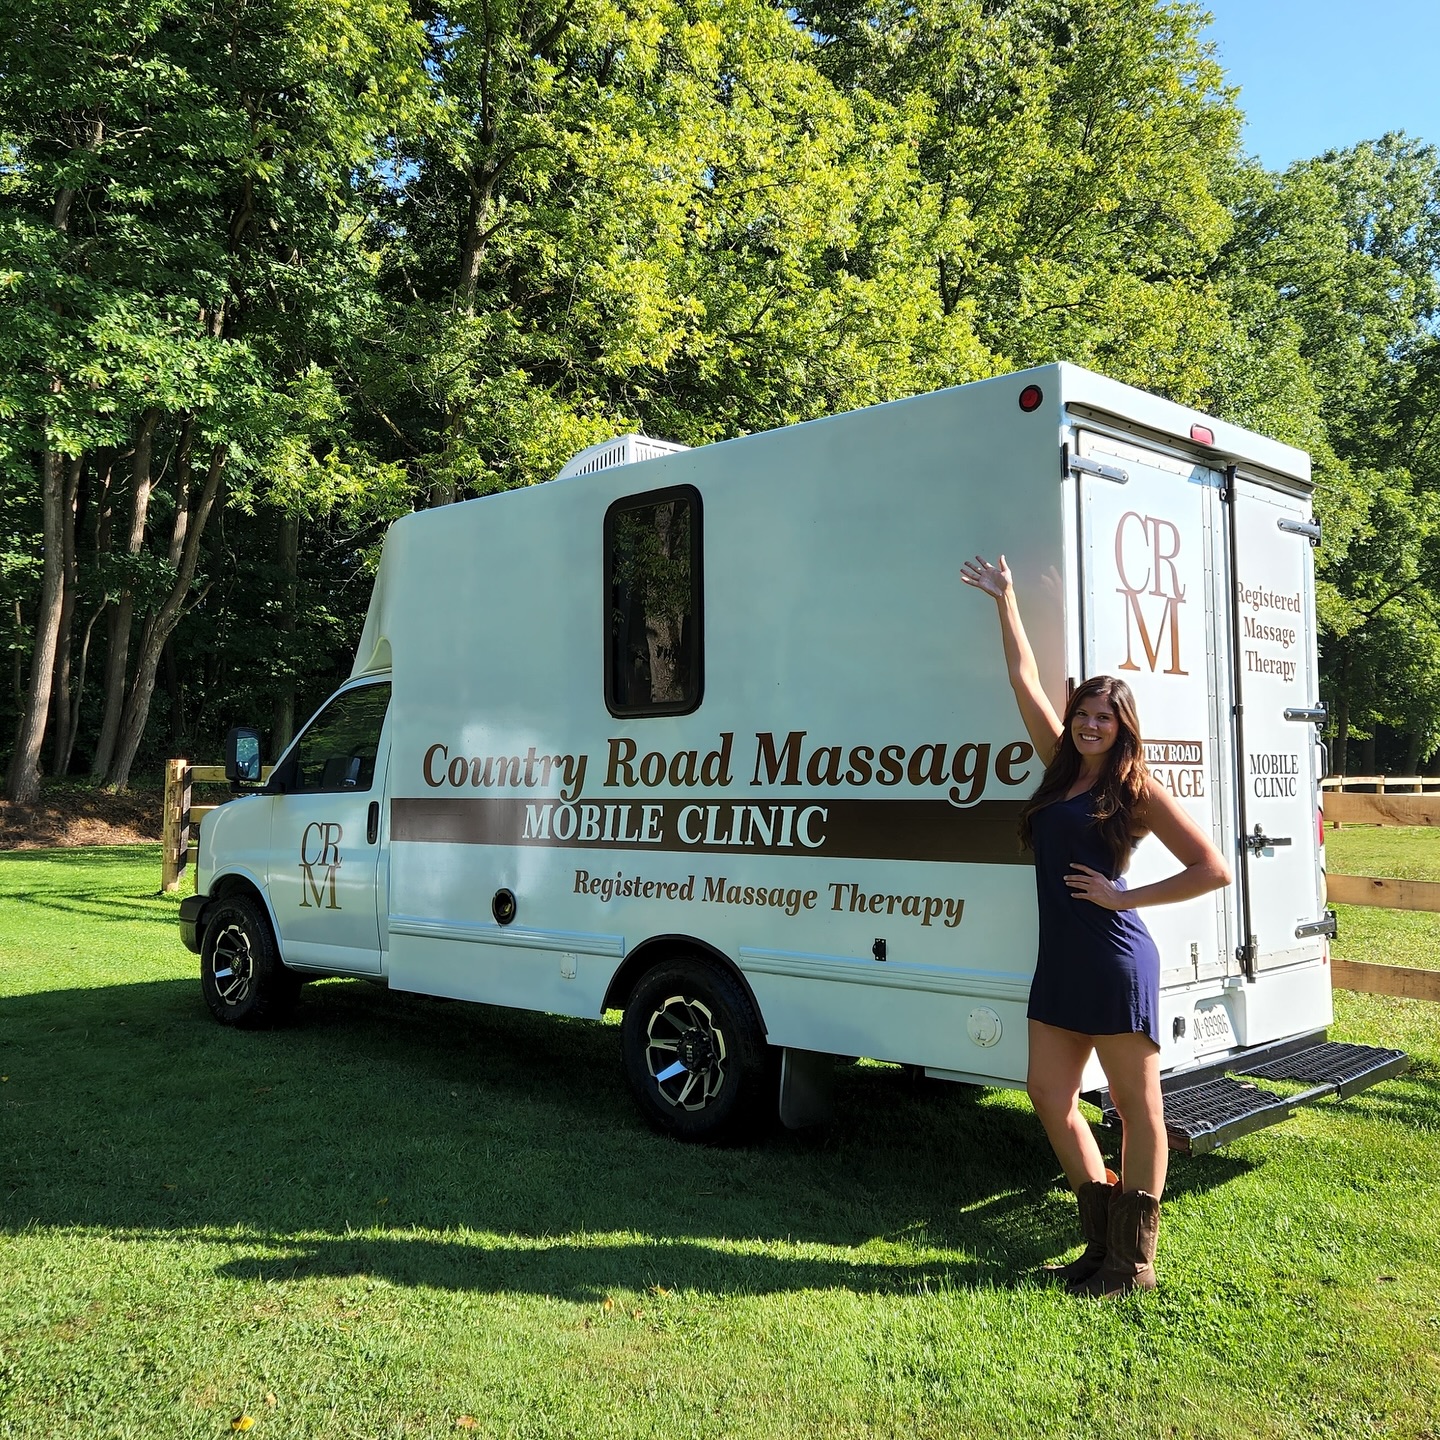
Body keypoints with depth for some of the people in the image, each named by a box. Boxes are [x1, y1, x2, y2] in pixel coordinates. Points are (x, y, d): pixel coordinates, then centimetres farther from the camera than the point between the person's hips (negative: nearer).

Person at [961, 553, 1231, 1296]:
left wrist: (1123, 897, -10)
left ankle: (1133, 1261, 14)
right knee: (1049, 1093, 10)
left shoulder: (1135, 791, -4)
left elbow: (1212, 869, -7)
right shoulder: (1060, 769, 11)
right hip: (1059, 961, 7)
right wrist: (1005, 601, 18)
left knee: (1136, 1107, 4)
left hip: (1114, 961, -7)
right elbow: (1025, 681, 15)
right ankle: (1102, 1242, 23)